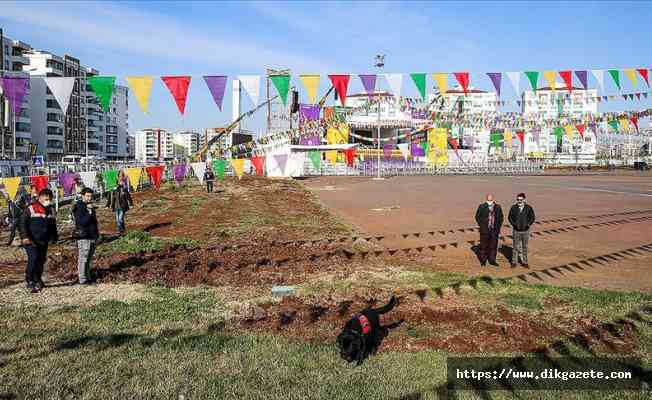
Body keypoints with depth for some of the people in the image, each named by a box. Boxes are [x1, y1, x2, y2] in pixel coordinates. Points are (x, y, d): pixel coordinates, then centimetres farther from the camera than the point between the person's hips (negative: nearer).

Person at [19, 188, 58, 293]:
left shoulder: (50, 210, 12)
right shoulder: (31, 209, -8)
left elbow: (53, 225, 24)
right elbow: (23, 223, -9)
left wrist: (55, 237, 21)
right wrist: (25, 236, -16)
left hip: (44, 241, 6)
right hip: (31, 241, -6)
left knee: (41, 260, 9)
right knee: (33, 258, -18)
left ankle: (37, 280, 24)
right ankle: (29, 281, -8)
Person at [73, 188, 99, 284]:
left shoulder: (90, 206, 15)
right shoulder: (79, 207, -11)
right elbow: (82, 222, -22)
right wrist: (90, 213, -28)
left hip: (92, 236, 8)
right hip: (84, 237, -8)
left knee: (88, 258, 14)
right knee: (83, 259, -6)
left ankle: (88, 277, 22)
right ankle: (83, 279, -2)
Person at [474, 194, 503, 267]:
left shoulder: (497, 207, 3)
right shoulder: (482, 207, -3)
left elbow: (500, 217, 14)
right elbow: (477, 216, 5)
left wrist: (498, 226, 6)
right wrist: (481, 225, -1)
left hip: (494, 230, 2)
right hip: (485, 230, -2)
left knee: (493, 246, 7)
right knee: (483, 245, 5)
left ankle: (492, 260, 18)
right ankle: (483, 260, 16)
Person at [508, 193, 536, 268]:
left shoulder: (529, 208, -6)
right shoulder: (513, 208, -5)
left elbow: (532, 217, 2)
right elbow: (510, 217, 4)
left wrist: (528, 225, -9)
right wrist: (514, 224, -7)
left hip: (525, 231, 0)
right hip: (516, 231, 0)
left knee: (524, 247, 10)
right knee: (516, 247, 5)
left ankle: (524, 262, 20)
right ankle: (514, 262, 14)